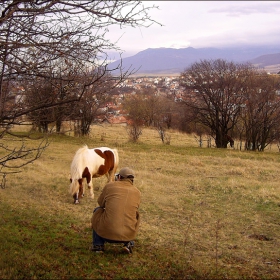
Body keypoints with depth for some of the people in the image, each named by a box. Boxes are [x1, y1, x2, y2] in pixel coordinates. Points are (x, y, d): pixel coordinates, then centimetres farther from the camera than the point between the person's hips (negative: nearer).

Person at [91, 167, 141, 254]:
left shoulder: (110, 186, 2)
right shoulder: (137, 192, 8)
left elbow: (100, 203, 19)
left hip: (107, 233, -2)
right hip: (128, 235, 2)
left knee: (97, 210, 28)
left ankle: (98, 245, 22)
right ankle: (129, 243, 17)